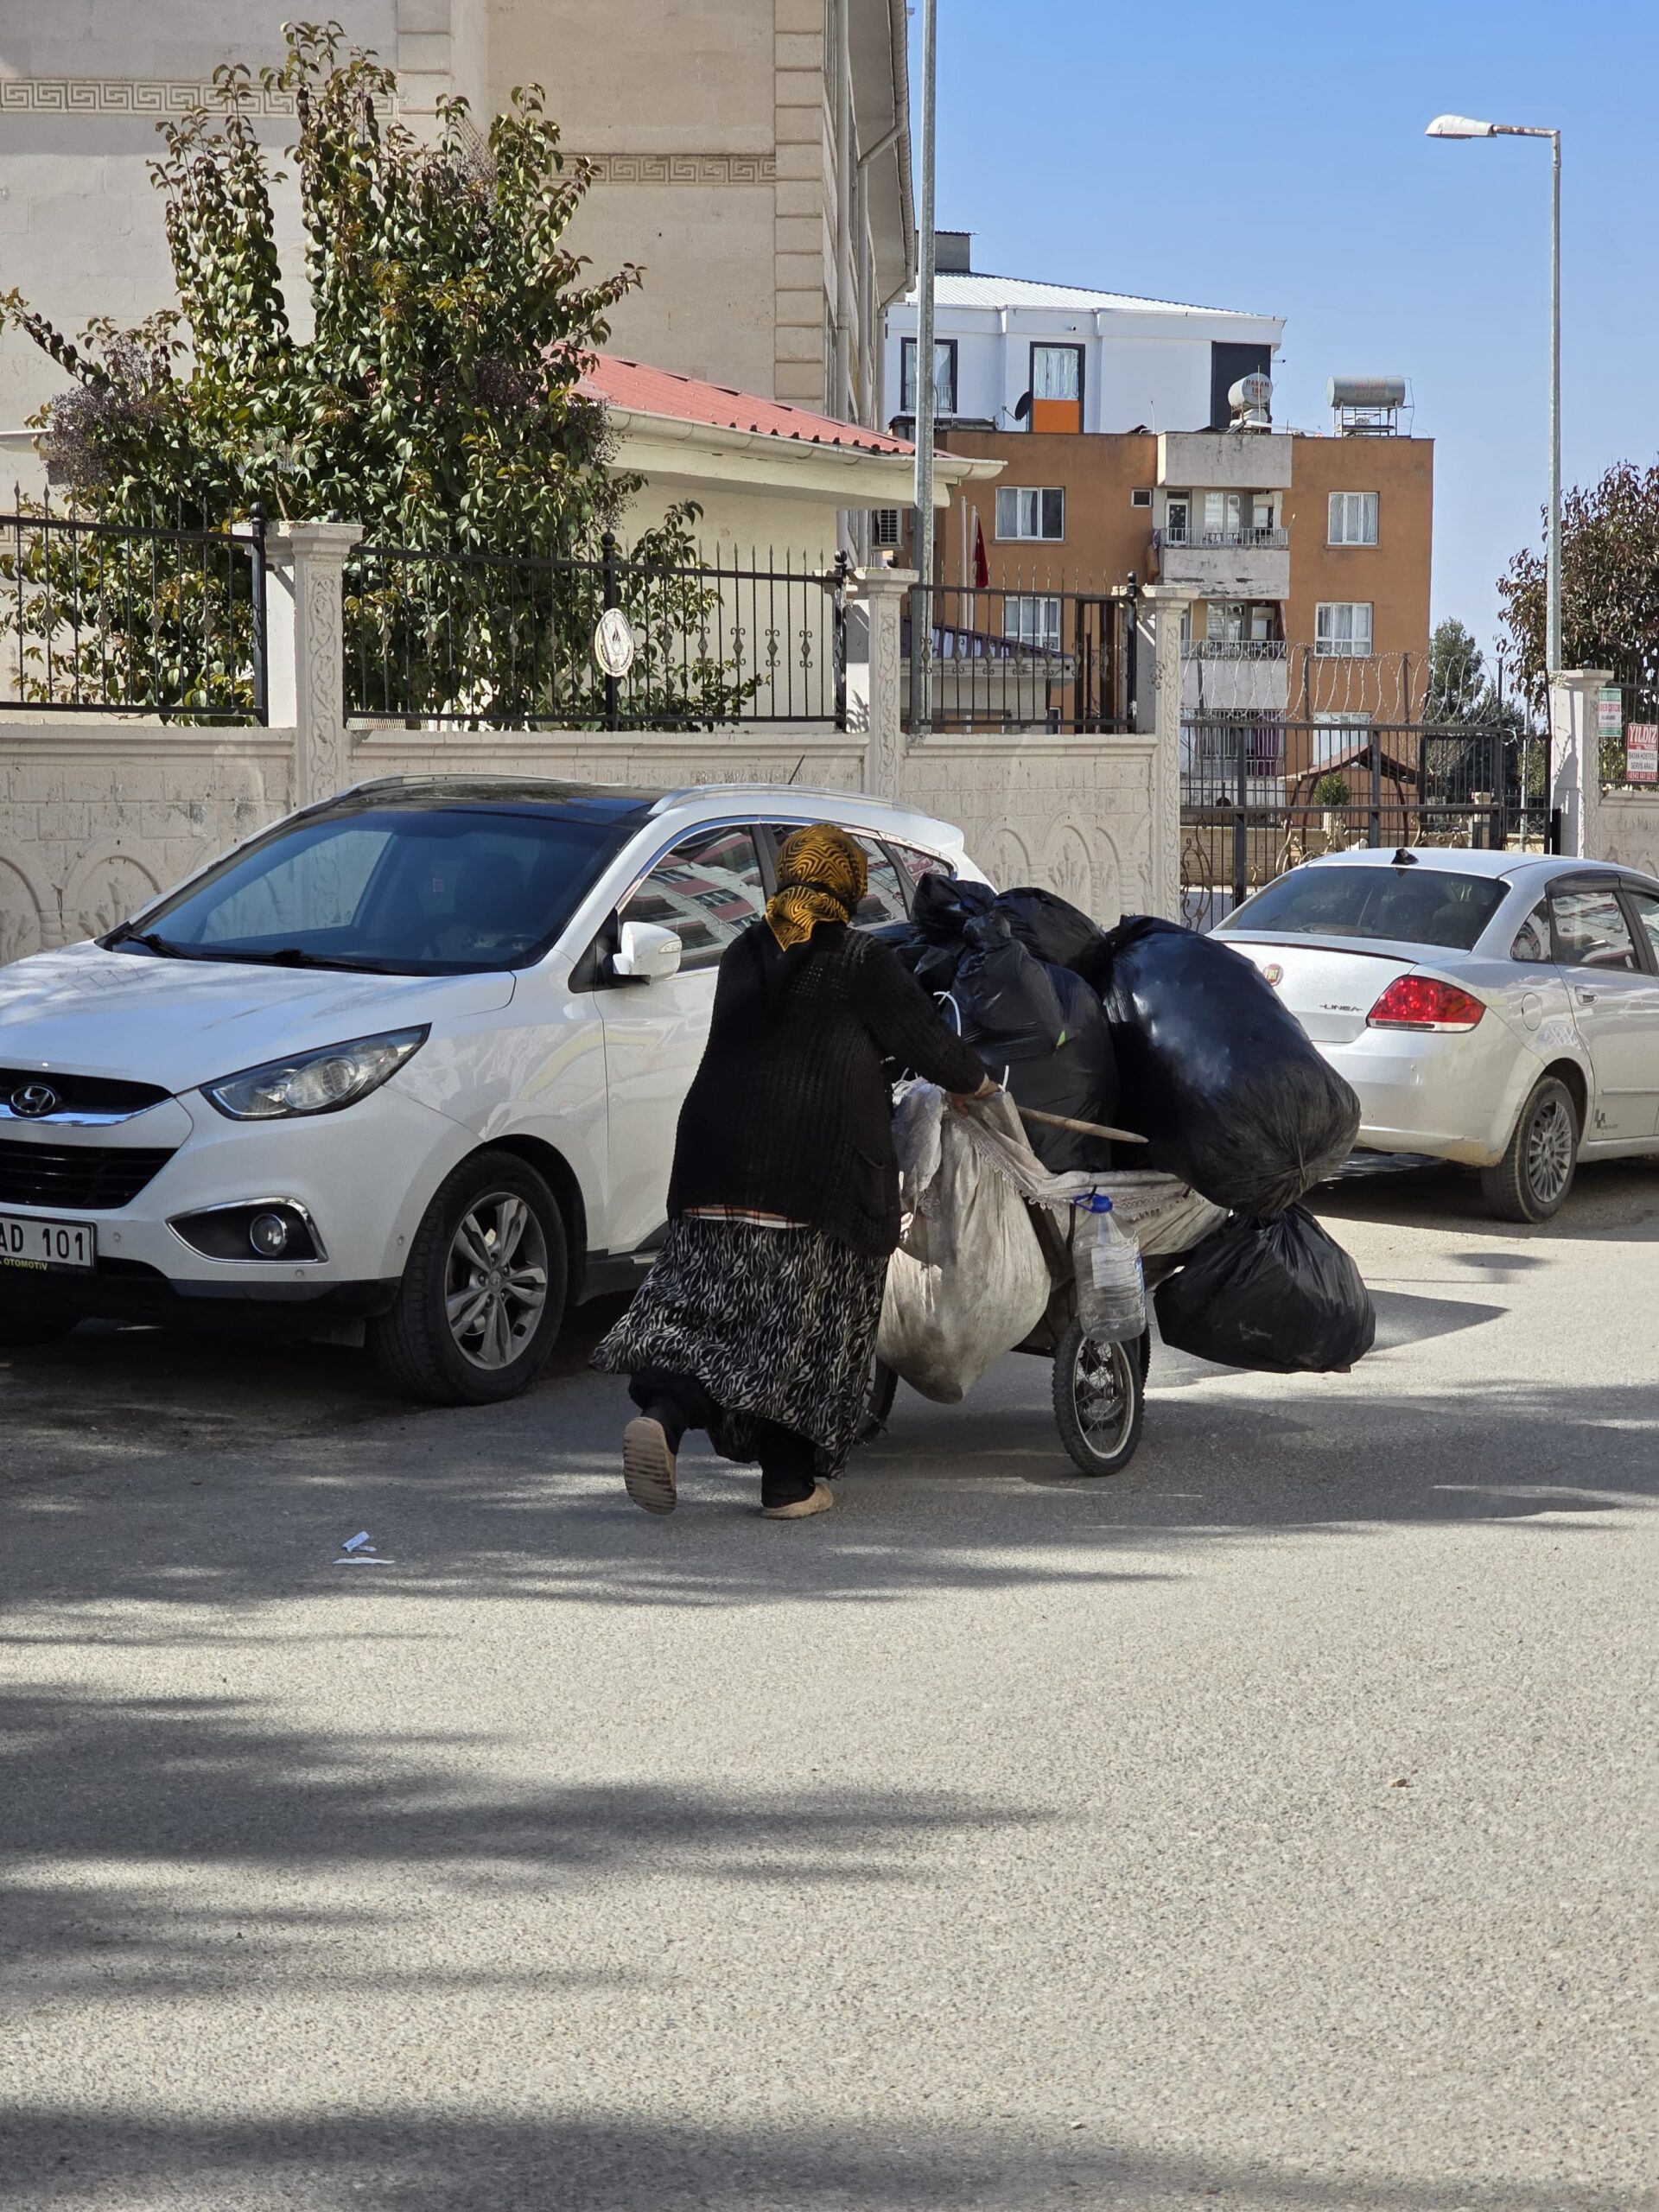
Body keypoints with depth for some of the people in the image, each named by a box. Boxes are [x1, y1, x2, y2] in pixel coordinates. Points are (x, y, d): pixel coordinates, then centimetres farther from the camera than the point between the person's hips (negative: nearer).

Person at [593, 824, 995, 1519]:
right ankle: (788, 1483, 6)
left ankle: (661, 1412, -22)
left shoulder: (744, 954, 13)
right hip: (823, 1169, -4)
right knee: (808, 1320, 4)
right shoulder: (863, 961, -4)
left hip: (719, 1162, 4)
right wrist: (974, 1082, 24)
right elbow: (925, 1038, 3)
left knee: (707, 1300, 4)